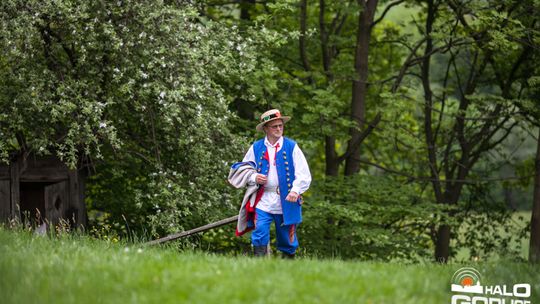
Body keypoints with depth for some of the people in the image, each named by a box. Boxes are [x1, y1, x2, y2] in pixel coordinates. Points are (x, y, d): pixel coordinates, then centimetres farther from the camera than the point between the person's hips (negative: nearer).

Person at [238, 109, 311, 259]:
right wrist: (254, 178, -6)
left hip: (286, 202, -1)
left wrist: (296, 190, -20)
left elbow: (304, 174, -3)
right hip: (263, 200, 1)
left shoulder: (291, 147, 2)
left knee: (287, 239, 8)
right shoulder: (256, 148, 7)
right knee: (260, 235, -14)